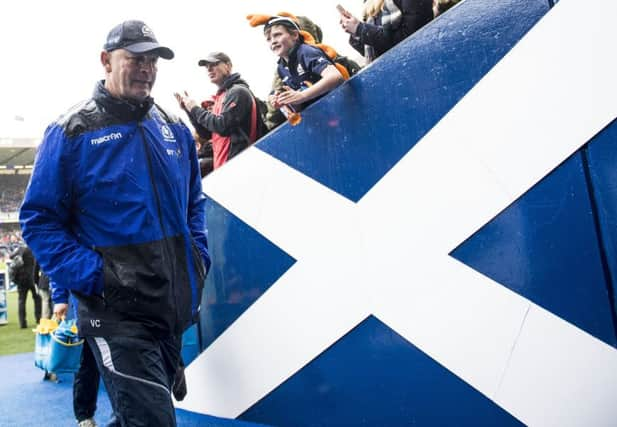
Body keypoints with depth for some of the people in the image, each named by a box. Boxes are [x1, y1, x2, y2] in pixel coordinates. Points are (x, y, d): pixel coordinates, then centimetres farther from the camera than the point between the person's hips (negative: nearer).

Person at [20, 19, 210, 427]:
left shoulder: (174, 129, 9)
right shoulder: (71, 132, -7)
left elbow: (194, 201, 18)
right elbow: (39, 219, -7)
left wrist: (199, 257, 4)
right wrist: (89, 276, -17)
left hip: (176, 304, 6)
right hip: (116, 311, -6)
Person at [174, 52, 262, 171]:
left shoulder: (238, 92, -6)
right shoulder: (220, 97, 20)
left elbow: (223, 126, -16)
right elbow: (206, 134, 19)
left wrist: (195, 108, -6)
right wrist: (189, 109, 10)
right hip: (222, 165, 9)